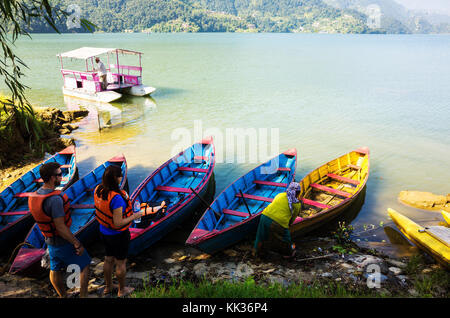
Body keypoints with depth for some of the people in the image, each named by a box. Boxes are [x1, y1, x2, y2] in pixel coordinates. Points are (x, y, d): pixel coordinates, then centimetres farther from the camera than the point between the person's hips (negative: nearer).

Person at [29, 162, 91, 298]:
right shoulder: (55, 199, -32)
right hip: (63, 241, -9)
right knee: (84, 265, 9)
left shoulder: (35, 195, -3)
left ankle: (63, 295, 40)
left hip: (49, 240, 9)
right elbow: (61, 227, -29)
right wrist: (77, 244, -21)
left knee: (55, 269, 22)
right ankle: (83, 295, 17)